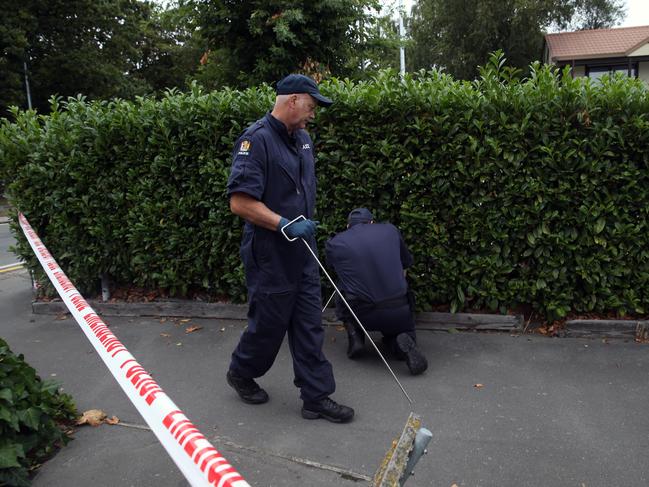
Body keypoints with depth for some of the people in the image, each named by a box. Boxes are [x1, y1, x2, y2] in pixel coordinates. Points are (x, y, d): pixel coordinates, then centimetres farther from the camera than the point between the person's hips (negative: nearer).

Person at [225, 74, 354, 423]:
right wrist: (286, 225, -23)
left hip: (301, 251, 8)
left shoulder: (302, 138, 11)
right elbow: (240, 202, -24)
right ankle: (241, 373, 36)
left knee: (310, 325, 9)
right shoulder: (257, 139, -17)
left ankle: (316, 397, 18)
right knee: (268, 324, 8)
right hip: (270, 255, -8)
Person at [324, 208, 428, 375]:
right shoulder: (390, 230, 9)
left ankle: (355, 336, 10)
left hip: (361, 315, 0)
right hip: (398, 313, 0)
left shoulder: (334, 243, 6)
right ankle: (403, 343, -3)